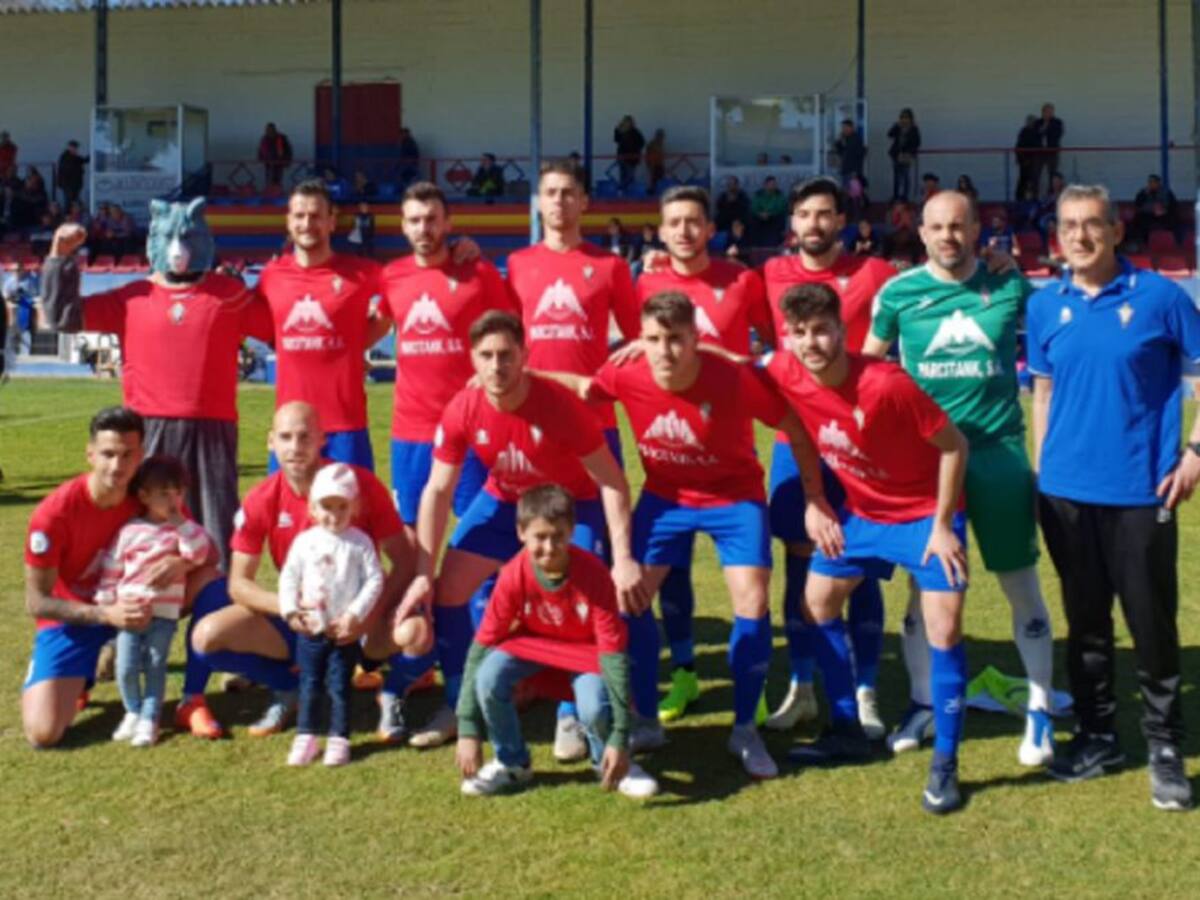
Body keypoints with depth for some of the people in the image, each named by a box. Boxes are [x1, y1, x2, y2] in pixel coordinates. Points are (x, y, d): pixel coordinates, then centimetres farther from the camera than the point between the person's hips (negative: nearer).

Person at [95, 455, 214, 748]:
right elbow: (112, 570, 7)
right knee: (126, 667, 0)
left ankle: (149, 720, 10)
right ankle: (133, 712, 21)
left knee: (155, 667, 2)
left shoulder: (184, 529, 3)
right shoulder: (129, 530, 3)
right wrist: (105, 604, 2)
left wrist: (180, 522, -17)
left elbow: (199, 553, -16)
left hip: (164, 614, -1)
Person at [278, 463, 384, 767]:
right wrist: (290, 610, -7)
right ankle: (305, 737, 18)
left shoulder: (360, 542, -6)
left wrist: (355, 614, -14)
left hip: (344, 632, -2)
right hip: (309, 629, 2)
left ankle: (339, 739, 12)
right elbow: (288, 576, 5)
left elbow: (374, 579, -7)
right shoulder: (304, 541, 0)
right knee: (309, 685, 9)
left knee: (339, 686, 3)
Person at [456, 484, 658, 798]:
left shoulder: (593, 573, -29)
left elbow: (613, 650, -27)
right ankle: (512, 763, -3)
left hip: (586, 650, -2)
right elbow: (482, 645, -21)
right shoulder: (514, 575, -25)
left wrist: (620, 737, -31)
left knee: (595, 709, -33)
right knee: (489, 675, -29)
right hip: (534, 643, 2)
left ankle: (608, 763, 4)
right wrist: (468, 732, -25)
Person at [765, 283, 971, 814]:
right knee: (817, 602, 10)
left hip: (925, 514, -6)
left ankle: (945, 765, 2)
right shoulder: (785, 375, -16)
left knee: (944, 630, -13)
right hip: (862, 511, 6)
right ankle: (846, 731, 26)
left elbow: (954, 445, -20)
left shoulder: (886, 385, -31)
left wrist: (942, 525, -18)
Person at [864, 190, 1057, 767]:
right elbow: (867, 368, 10)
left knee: (1021, 584, 4)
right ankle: (923, 704, 24)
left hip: (999, 450, 0)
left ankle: (1040, 712, 17)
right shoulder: (898, 293, 0)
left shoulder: (1011, 287, 0)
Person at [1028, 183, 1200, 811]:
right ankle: (1096, 736, 26)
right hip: (1066, 489, 3)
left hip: (1141, 490, -3)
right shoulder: (1045, 306, 5)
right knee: (1085, 619, 13)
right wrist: (1038, 467, 8)